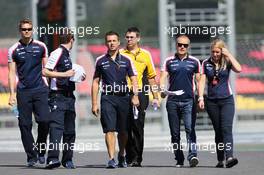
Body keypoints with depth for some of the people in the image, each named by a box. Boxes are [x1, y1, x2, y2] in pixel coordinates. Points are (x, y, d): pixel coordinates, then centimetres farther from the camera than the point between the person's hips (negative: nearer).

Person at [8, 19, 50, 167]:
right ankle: (31, 156, 7)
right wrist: (12, 94, -2)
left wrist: (50, 86, 10)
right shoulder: (14, 50, 5)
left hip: (40, 89, 0)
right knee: (25, 124, -1)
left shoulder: (41, 47, 8)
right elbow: (12, 73, 5)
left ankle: (41, 150, 8)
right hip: (23, 92, 0)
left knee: (44, 121, -12)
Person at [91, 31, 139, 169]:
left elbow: (133, 79, 6)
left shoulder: (126, 60, 8)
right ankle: (111, 159, -15)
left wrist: (135, 96, -11)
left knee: (123, 131, 9)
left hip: (123, 97, 1)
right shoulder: (100, 61, 8)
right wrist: (94, 104, 4)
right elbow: (95, 83, 10)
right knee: (109, 129, -11)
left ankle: (122, 156, 28)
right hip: (107, 98, -1)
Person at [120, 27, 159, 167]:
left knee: (138, 127, -5)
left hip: (140, 94, -1)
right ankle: (130, 157, 7)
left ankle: (137, 159, -4)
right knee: (126, 128, 1)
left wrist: (155, 97, 10)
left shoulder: (145, 55, 10)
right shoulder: (120, 54, 8)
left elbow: (151, 77, 14)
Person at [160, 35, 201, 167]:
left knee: (190, 129, -16)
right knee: (175, 133, 5)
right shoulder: (169, 61, 8)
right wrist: (162, 89, -19)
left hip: (188, 101, -2)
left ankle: (192, 155, -25)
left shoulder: (194, 62, 7)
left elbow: (199, 80, 11)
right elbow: (163, 77, 2)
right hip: (172, 101, 2)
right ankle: (179, 159, 12)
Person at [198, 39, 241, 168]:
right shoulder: (206, 63, 5)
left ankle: (229, 157, -27)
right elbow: (202, 81, 3)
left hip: (227, 100, -2)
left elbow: (238, 69, -19)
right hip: (212, 101, 2)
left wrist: (229, 54, -13)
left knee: (226, 128, -16)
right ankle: (220, 160, 13)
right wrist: (201, 98, -7)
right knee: (218, 131, 8)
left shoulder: (227, 62, -1)